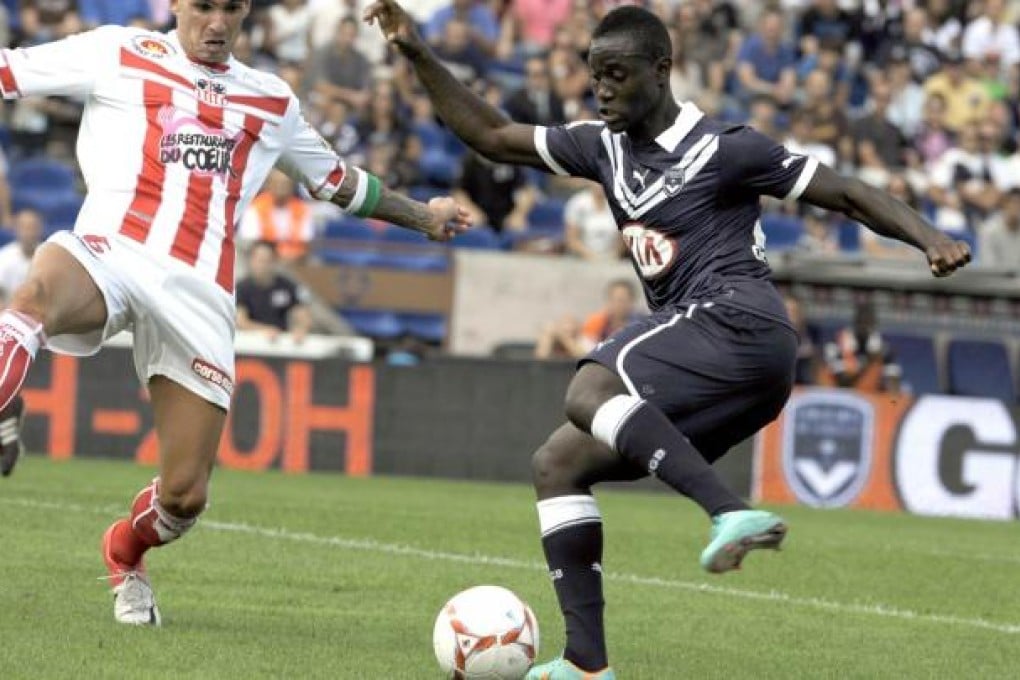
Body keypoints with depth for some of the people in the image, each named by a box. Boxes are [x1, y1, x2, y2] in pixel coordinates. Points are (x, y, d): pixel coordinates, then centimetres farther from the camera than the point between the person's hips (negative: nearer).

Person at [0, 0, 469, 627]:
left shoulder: (273, 103, 26)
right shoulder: (117, 54, 15)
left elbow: (340, 182, 41)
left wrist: (421, 215, 51)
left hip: (201, 293, 3)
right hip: (111, 248, -3)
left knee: (185, 495, -2)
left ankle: (126, 554, 30)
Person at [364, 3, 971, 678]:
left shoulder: (721, 148, -4)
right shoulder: (603, 146, 17)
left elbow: (849, 194, -2)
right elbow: (492, 136, 23)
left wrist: (929, 237, -16)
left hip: (737, 322, -9)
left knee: (588, 393, -28)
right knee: (557, 463, 7)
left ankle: (732, 512, -41)